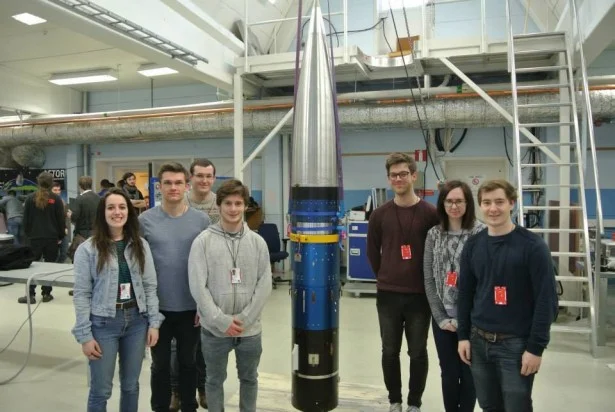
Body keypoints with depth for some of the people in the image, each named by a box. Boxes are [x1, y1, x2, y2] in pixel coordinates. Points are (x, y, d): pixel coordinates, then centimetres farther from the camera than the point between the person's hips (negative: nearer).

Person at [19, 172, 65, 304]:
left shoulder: (30, 198, 0)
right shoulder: (56, 199, -5)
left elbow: (25, 219, 3)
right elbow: (61, 219, -4)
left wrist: (28, 234, 13)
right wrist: (61, 236, 4)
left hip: (34, 237, 1)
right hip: (52, 237, -1)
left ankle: (30, 294, 5)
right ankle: (46, 293, 9)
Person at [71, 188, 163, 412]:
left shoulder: (141, 245, 2)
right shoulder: (87, 249, -7)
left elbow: (150, 286, 3)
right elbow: (82, 294, -7)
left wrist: (153, 322, -1)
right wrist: (85, 335, -9)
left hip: (136, 321, 3)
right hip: (103, 323, -3)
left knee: (131, 385, 16)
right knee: (101, 391, 8)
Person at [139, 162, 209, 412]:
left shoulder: (201, 220, -4)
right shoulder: (145, 220, -4)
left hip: (191, 307, 0)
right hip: (158, 307, 0)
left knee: (188, 362, 17)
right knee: (160, 364, 16)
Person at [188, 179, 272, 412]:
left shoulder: (258, 242, -1)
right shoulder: (203, 241, -7)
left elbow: (264, 285, -3)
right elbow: (198, 286, -10)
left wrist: (244, 319, -11)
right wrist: (221, 321, -15)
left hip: (250, 329, 2)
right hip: (214, 329, -2)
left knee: (249, 378, 19)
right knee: (215, 379, 16)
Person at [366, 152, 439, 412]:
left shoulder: (430, 213, -6)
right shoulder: (380, 215, 0)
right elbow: (372, 251, 9)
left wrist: (427, 281, 3)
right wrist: (384, 277, 8)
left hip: (419, 295, -1)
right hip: (387, 295, 2)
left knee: (418, 352, 9)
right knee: (390, 351, 11)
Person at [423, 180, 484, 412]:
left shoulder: (481, 233, -8)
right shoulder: (434, 235, 2)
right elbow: (428, 280, 2)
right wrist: (441, 317, -4)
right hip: (442, 318, 3)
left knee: (468, 374, 12)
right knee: (448, 373, 13)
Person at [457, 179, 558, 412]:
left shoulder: (532, 246, -11)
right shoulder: (473, 245, 2)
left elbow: (546, 300, -12)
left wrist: (536, 347, -13)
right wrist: (463, 335, 5)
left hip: (516, 343, -4)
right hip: (479, 341, 4)